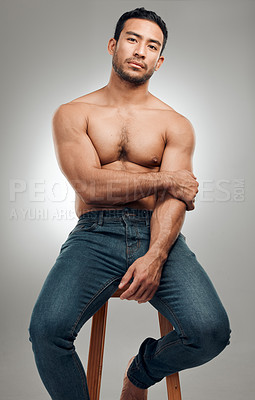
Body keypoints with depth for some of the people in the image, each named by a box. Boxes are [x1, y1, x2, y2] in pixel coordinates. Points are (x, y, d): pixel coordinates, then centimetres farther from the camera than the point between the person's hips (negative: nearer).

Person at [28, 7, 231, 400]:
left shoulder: (176, 125, 13)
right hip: (94, 234, -1)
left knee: (211, 331, -22)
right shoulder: (73, 114, 10)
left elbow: (173, 201, -1)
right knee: (47, 328, -28)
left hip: (157, 234, 2)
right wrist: (164, 179, -3)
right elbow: (90, 186, -5)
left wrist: (155, 257, -20)